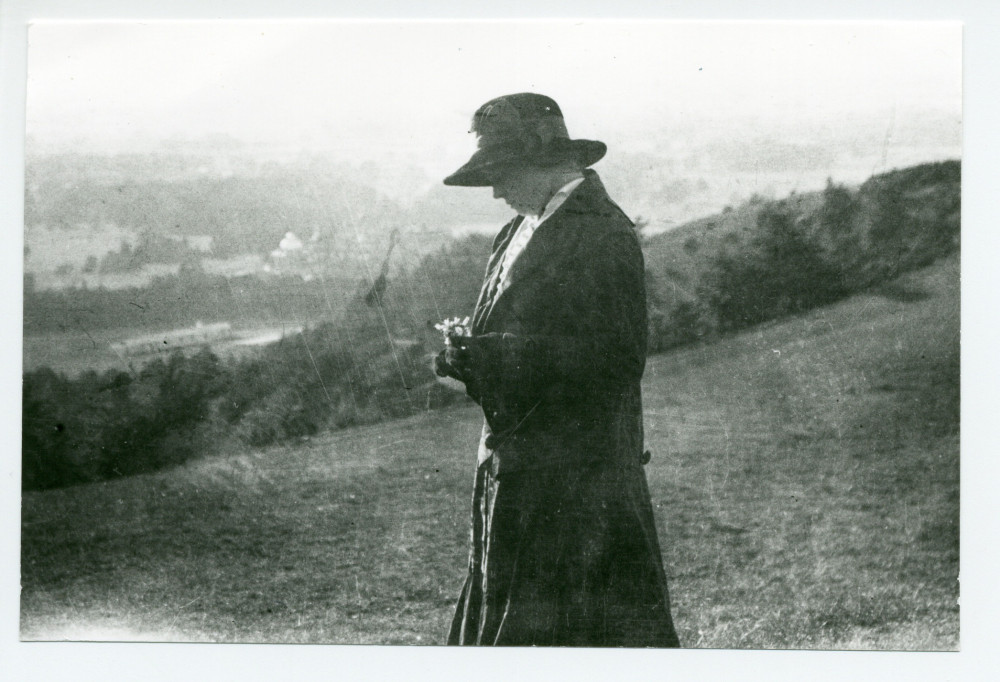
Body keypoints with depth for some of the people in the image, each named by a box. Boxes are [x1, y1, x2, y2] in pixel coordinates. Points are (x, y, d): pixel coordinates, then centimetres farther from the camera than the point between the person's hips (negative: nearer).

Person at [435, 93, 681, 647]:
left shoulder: (602, 235, -13)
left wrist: (501, 355, -21)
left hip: (579, 472, -9)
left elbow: (618, 358, -20)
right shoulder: (521, 232, 14)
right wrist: (474, 356, -1)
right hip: (514, 472, 9)